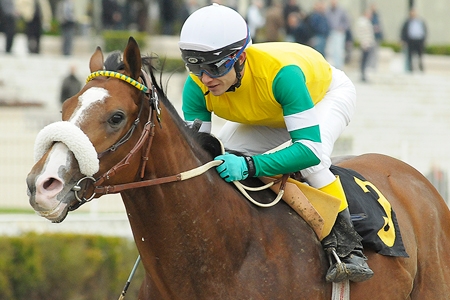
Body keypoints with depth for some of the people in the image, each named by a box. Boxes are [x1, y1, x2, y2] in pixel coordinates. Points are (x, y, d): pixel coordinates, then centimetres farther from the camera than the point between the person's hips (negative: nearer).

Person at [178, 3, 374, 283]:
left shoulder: (279, 72, -47)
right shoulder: (197, 87, -31)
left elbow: (311, 147, -49)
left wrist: (249, 165, -62)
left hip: (327, 92, -6)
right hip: (272, 113, 6)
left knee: (310, 159, -34)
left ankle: (347, 247, -23)